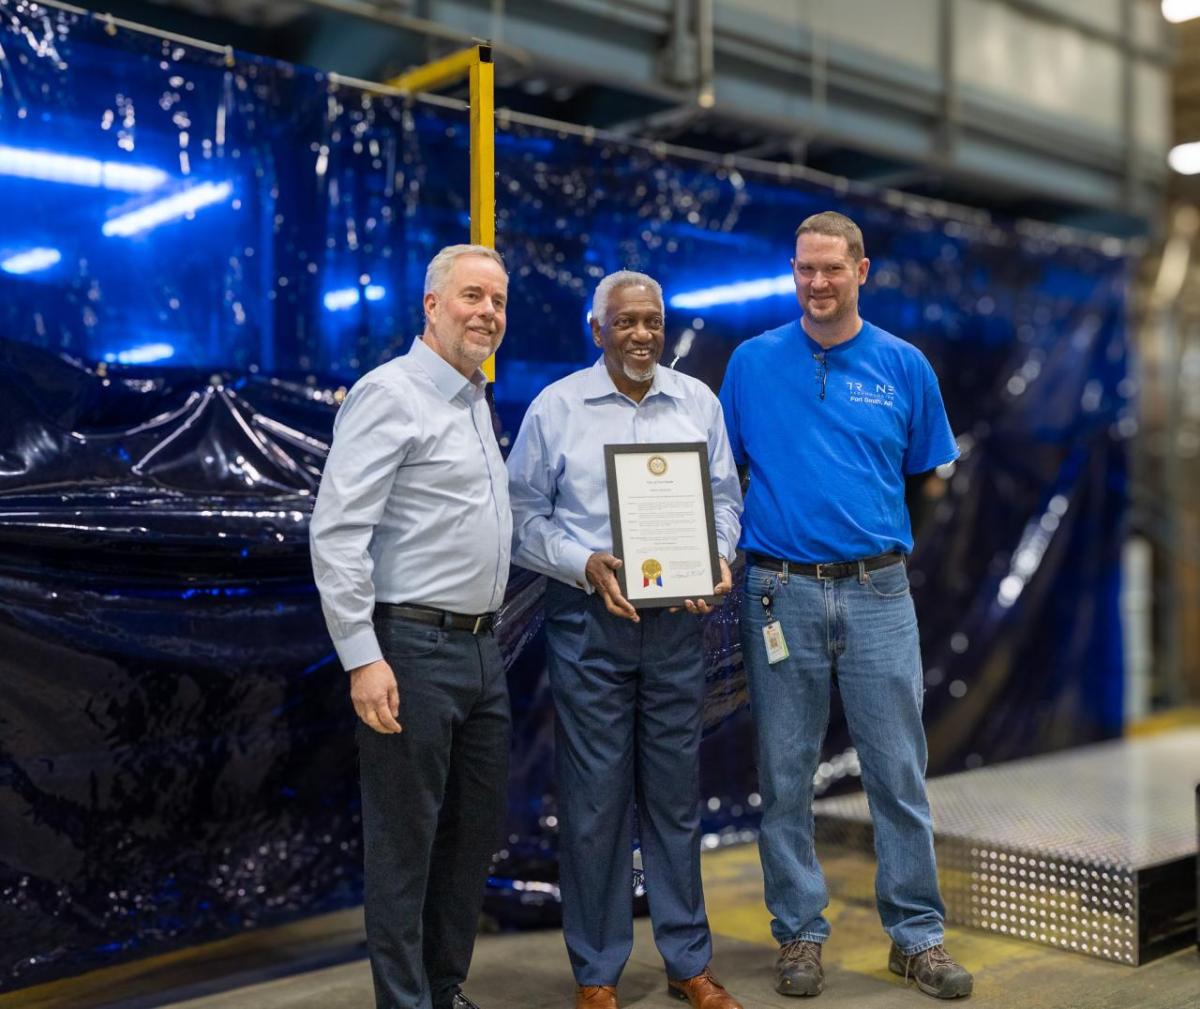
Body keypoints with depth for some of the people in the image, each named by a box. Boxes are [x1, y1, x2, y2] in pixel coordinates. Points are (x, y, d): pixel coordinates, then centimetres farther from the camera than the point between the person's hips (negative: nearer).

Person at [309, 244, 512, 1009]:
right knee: (406, 840, 3)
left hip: (482, 649, 9)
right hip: (414, 651, -9)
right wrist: (363, 657, -22)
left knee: (477, 829, 16)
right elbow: (337, 531, -18)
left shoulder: (478, 402, 15)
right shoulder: (390, 394, -11)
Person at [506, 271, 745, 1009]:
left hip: (678, 620, 3)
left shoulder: (699, 402, 8)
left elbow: (724, 499, 10)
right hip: (589, 622, -2)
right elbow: (524, 518, 0)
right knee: (594, 799, 3)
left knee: (676, 793, 10)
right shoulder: (555, 407, 0)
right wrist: (586, 566, -14)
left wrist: (718, 557, -9)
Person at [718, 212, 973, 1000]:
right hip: (782, 592, 0)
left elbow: (929, 476, 12)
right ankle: (800, 933, 22)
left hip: (879, 590, 0)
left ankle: (917, 935, 19)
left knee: (899, 771, 5)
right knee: (786, 776, 8)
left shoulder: (904, 366, 4)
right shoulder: (753, 362, 3)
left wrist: (884, 535, 5)